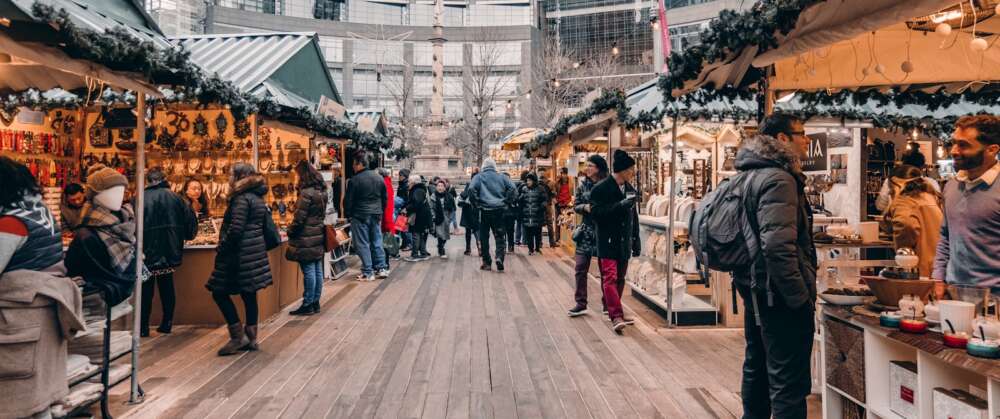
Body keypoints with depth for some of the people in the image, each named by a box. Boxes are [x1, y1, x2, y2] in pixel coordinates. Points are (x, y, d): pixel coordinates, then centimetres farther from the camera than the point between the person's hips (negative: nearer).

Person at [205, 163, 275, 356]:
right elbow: (269, 229, 15)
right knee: (249, 294, 12)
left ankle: (238, 336, 0)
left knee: (220, 292, 0)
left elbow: (236, 229, -22)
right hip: (255, 253, 9)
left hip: (240, 255, -9)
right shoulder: (258, 199, 13)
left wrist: (221, 248, -11)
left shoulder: (241, 199, -14)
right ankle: (251, 338, 18)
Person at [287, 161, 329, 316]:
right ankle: (315, 303, 18)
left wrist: (290, 231, -1)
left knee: (308, 271, -3)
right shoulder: (321, 191, 10)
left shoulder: (307, 193, -17)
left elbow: (299, 217, -15)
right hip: (319, 235, 8)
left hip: (306, 238, -8)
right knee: (317, 270, 11)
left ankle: (308, 305, 4)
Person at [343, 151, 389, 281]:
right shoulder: (379, 178, 6)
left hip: (360, 216, -5)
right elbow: (385, 197, 13)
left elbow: (348, 200, -8)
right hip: (376, 215, 6)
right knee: (377, 242, 13)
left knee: (362, 244, 1)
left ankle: (367, 272, 3)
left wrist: (347, 214, 6)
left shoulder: (354, 180, -12)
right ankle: (382, 268, 15)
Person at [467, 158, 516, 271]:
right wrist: (506, 202, 3)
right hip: (499, 210, 1)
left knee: (484, 237, 7)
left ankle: (486, 263, 9)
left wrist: (476, 203, -5)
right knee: (499, 236, 6)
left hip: (485, 211, -1)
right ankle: (499, 257, -15)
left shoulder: (479, 177, 3)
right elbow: (512, 188, -2)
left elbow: (471, 189, -14)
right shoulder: (501, 177, 9)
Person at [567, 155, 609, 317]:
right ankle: (581, 304, 7)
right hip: (586, 231, 3)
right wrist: (585, 207, -11)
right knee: (580, 267, 0)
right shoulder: (583, 185, 6)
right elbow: (576, 207, 8)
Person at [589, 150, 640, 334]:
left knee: (620, 279, 12)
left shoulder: (630, 189, 12)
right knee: (610, 278, -12)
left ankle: (614, 310, 23)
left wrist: (636, 242, 16)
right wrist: (620, 205, -23)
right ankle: (617, 317, -17)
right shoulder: (601, 188, -8)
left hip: (624, 243, 7)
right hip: (607, 242, -7)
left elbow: (634, 217, 17)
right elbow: (596, 212, -17)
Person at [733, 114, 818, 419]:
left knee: (757, 369, 21)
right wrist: (801, 297, -21)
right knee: (788, 383, -3)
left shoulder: (751, 174, 13)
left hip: (754, 290, 10)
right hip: (779, 295, -10)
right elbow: (777, 246, -27)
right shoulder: (778, 179, -17)